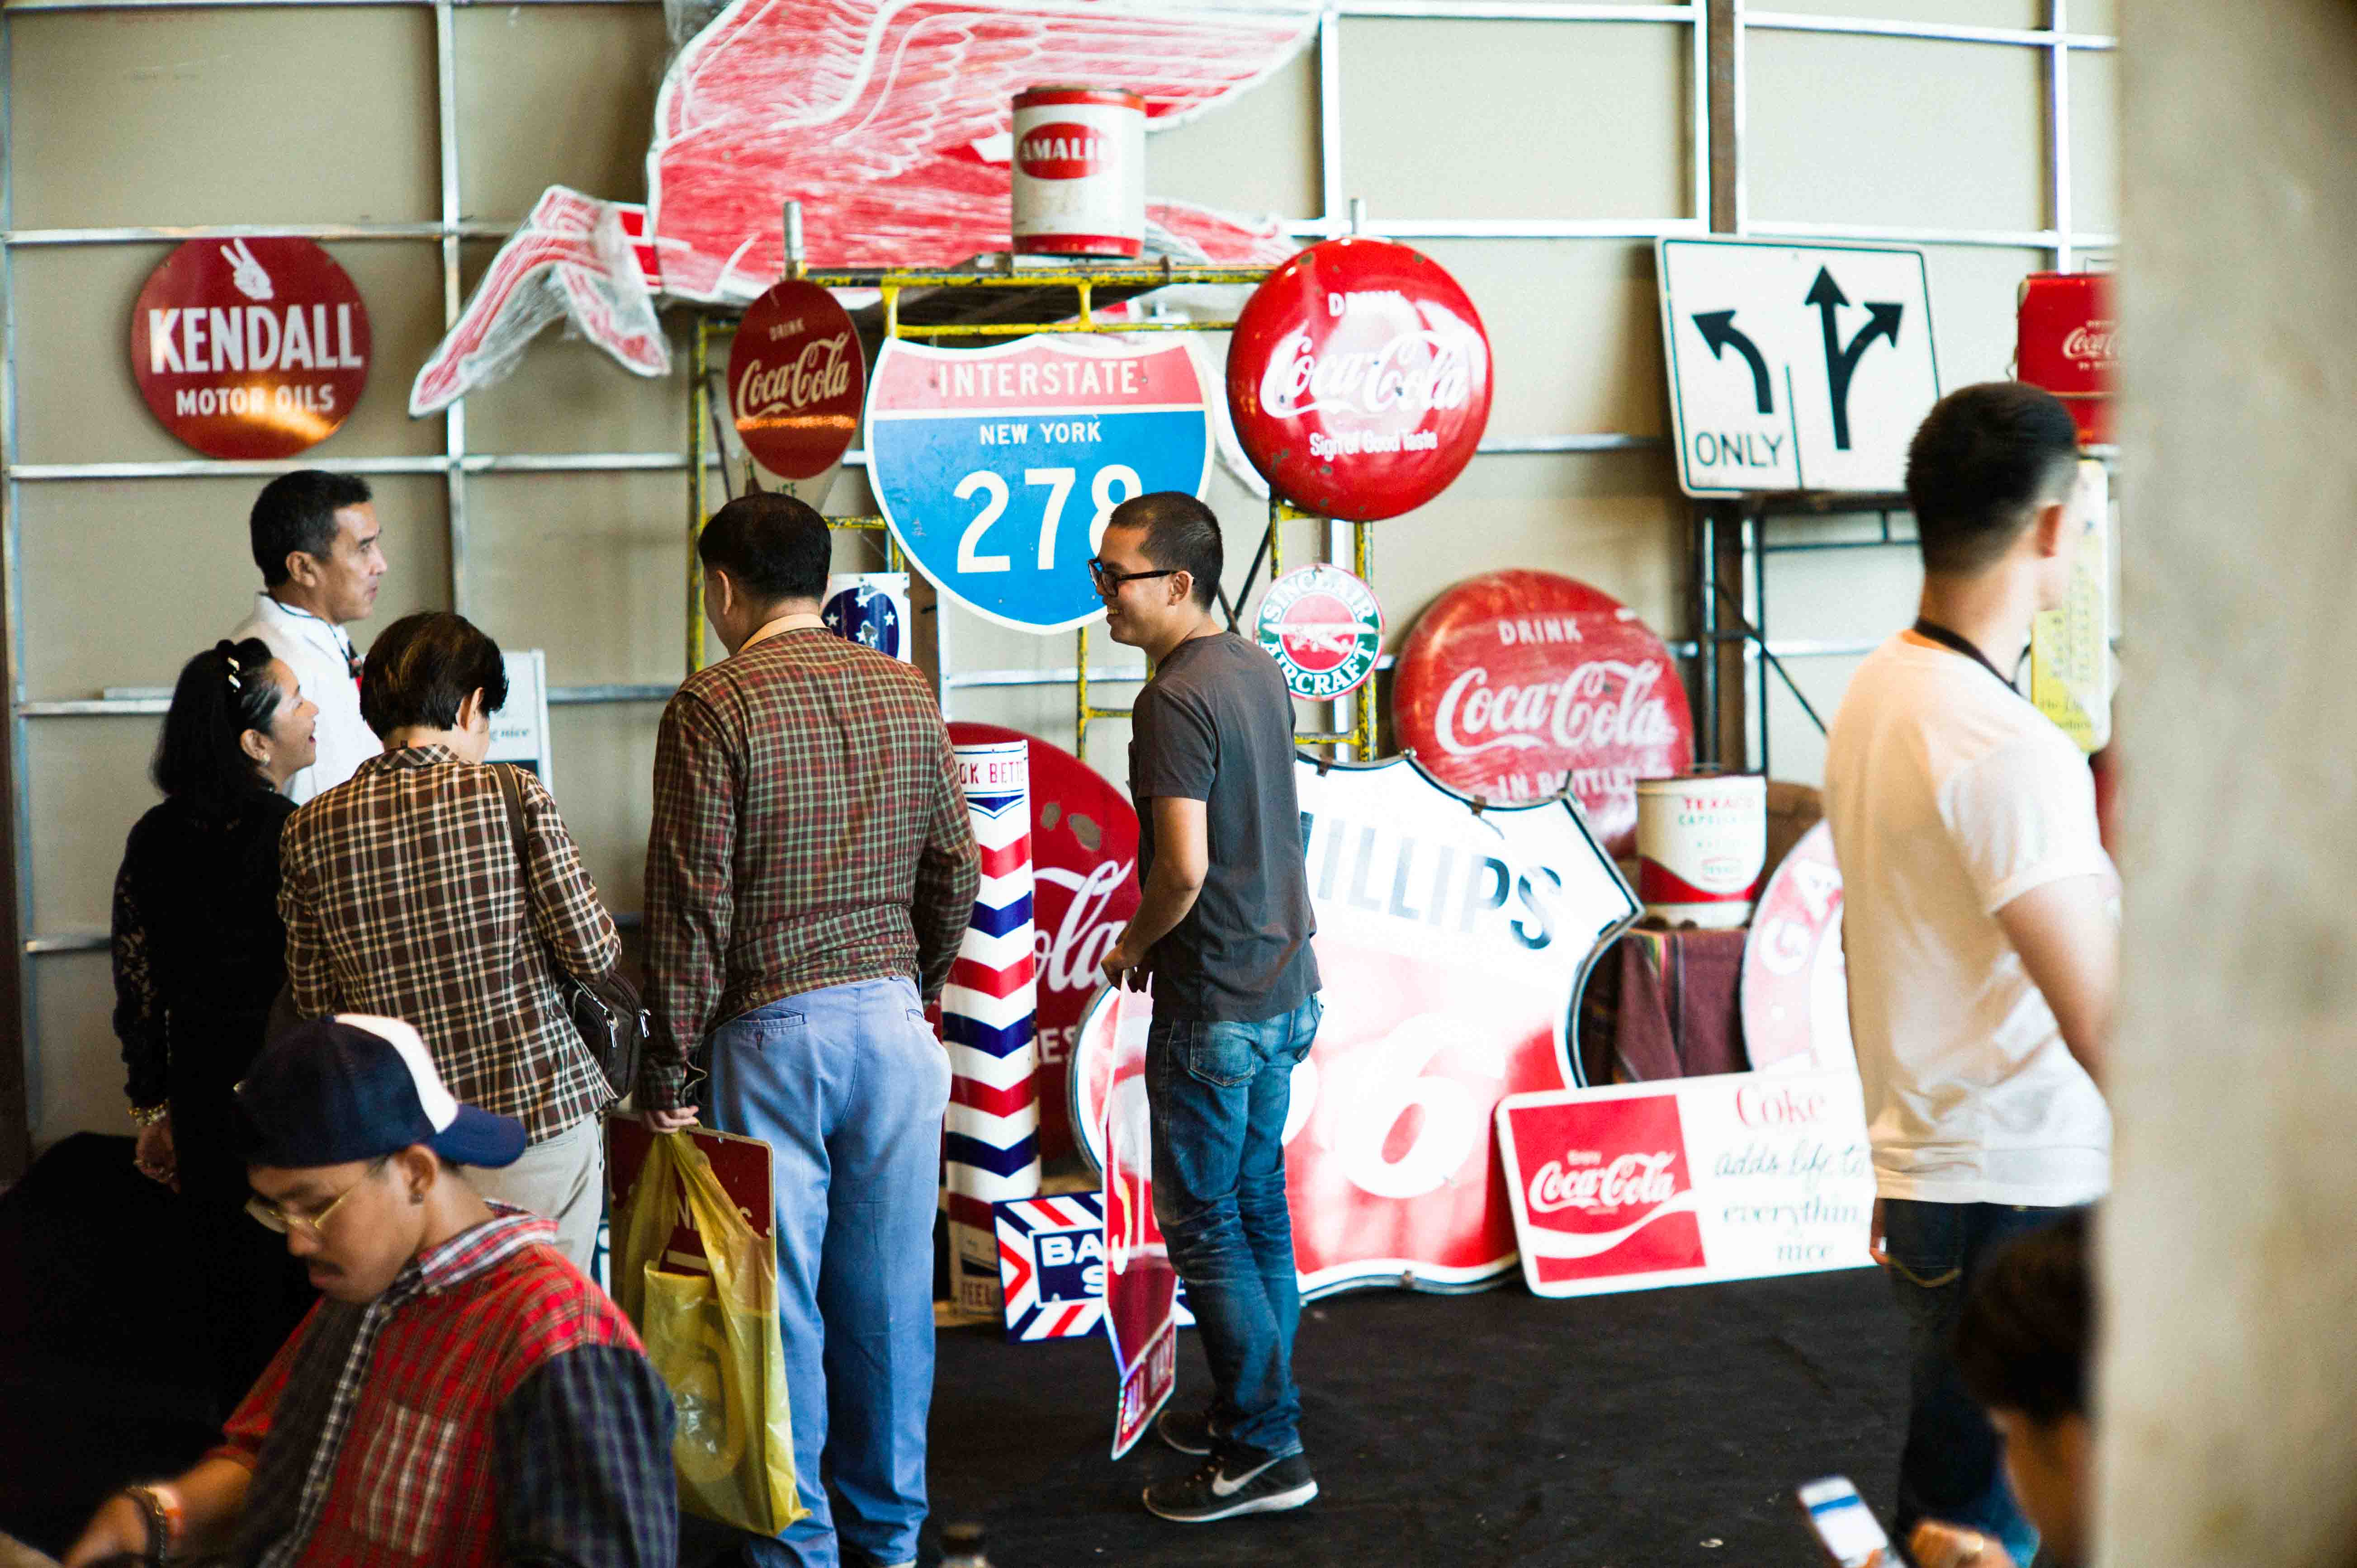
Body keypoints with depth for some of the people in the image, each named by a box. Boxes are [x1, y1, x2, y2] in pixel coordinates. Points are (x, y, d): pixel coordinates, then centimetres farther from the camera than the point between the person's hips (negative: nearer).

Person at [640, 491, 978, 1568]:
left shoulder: (713, 708, -9)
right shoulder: (905, 692, 5)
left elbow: (691, 901, -11)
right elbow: (956, 869, 8)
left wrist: (668, 1062, -5)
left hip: (773, 1025, -4)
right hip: (892, 1017, 4)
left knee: (783, 1290, 6)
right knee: (889, 1285, 12)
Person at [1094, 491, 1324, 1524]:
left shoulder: (1175, 701, -20)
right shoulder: (1255, 669, 9)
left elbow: (1183, 869, -25)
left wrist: (1132, 946, -7)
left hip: (1216, 1004, -9)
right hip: (1283, 983, 10)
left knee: (1202, 1226, -1)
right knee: (1257, 1206, 17)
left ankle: (1263, 1452, 5)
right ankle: (1259, 1409, 29)